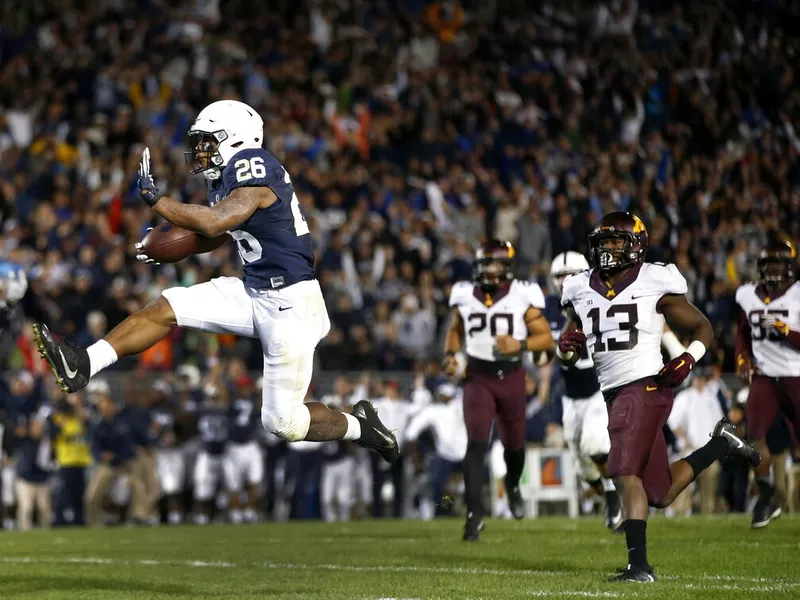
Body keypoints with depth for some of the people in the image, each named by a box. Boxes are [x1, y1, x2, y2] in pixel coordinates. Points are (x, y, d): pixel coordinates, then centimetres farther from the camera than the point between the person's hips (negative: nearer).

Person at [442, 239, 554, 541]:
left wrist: (520, 345, -22)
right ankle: (474, 513, -13)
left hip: (511, 377, 0)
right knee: (476, 443, -14)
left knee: (514, 443, 14)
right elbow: (455, 330, 18)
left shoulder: (522, 297, -7)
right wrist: (450, 354, 0)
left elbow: (546, 338, -5)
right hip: (478, 377, 0)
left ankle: (513, 485, 48)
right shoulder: (465, 296, 1)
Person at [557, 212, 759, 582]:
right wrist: (566, 348, -3)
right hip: (614, 395, 7)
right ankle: (721, 443, 32)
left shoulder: (655, 285, -3)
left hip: (646, 386, -7)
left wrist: (687, 360, -14)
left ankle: (639, 564, -16)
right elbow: (567, 356, 20)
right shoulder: (581, 291, 11)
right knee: (661, 493, 10)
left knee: (625, 473, -19)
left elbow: (703, 329, 5)